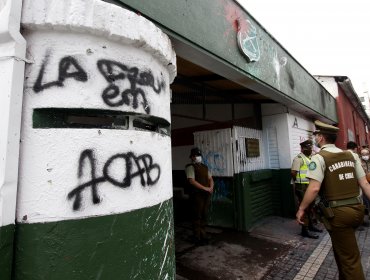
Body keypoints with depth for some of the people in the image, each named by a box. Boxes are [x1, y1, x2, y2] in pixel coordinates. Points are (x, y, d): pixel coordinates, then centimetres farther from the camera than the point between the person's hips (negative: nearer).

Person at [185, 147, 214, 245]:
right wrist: (205, 188, -17)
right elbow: (192, 181, -18)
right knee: (197, 217, 3)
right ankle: (197, 238, 16)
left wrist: (211, 188, -4)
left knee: (204, 216, 15)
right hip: (197, 195, -7)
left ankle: (203, 236, 28)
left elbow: (210, 178, 17)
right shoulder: (190, 167, -9)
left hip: (206, 195, 7)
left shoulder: (205, 167, 15)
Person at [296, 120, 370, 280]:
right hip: (357, 208, 7)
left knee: (349, 258, 8)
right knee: (342, 248, 26)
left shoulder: (319, 158, -14)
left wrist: (301, 209, -12)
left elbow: (314, 189, -21)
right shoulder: (351, 155, 7)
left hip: (338, 212, -7)